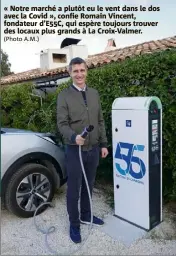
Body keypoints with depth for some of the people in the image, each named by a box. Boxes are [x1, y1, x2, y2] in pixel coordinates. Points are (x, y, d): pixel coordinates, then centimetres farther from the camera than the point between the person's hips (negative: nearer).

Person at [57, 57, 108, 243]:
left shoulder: (94, 93, 9)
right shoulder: (64, 96, -6)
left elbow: (100, 121, 11)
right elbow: (62, 124, -12)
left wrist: (103, 144, 8)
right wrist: (73, 137, -31)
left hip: (93, 149, 5)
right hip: (75, 150, -4)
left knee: (88, 186, 17)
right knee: (74, 189, 7)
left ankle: (86, 216, 38)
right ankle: (74, 224, 26)